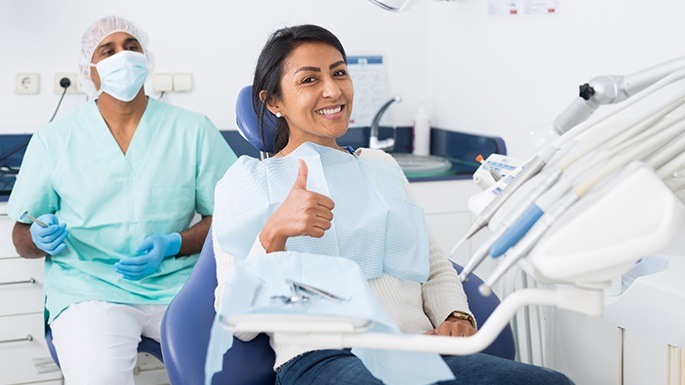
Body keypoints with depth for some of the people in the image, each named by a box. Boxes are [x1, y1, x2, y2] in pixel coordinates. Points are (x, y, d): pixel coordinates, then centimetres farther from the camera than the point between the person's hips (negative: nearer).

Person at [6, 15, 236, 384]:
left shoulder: (193, 130, 7)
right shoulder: (52, 140, 7)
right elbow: (22, 236, 11)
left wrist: (172, 245, -11)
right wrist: (42, 238, -13)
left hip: (179, 283, 1)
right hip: (89, 289, -1)